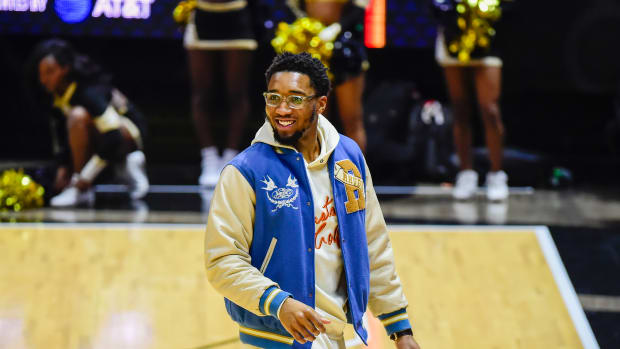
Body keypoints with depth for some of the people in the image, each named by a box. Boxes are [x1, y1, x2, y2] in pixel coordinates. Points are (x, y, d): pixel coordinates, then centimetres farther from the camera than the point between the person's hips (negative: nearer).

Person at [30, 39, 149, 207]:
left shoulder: (90, 92, -29)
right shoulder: (58, 94, -5)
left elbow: (113, 139, -35)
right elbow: (64, 133, 5)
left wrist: (84, 178, -34)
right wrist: (63, 167, -7)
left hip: (128, 135, -9)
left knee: (78, 116, -34)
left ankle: (82, 190, -27)